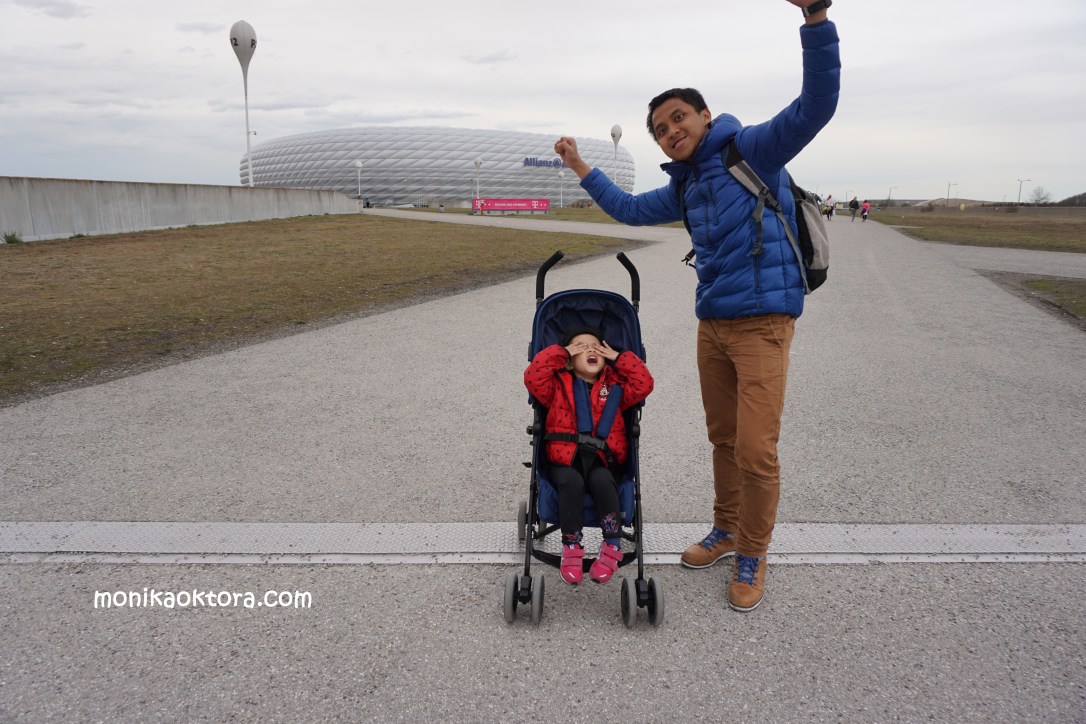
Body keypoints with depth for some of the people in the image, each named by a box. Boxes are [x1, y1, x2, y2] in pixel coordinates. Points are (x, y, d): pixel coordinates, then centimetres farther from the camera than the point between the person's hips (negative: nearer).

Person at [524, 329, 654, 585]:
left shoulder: (614, 386, 17)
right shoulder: (559, 385, 12)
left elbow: (644, 384, 4)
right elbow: (533, 377, -6)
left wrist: (618, 358, 6)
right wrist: (561, 352, -1)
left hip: (602, 461, 1)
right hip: (565, 459, -1)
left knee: (602, 481, -32)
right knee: (572, 483, -33)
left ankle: (612, 548, -25)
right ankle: (571, 548, -24)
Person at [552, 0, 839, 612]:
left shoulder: (753, 150, -6)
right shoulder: (684, 187, 15)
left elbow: (816, 105, -21)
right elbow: (629, 209, 30)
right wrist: (581, 169, 31)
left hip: (763, 321, -7)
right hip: (712, 324, 7)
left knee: (756, 450, -7)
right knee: (723, 439, 16)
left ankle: (753, 557, 11)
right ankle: (727, 531, 33)